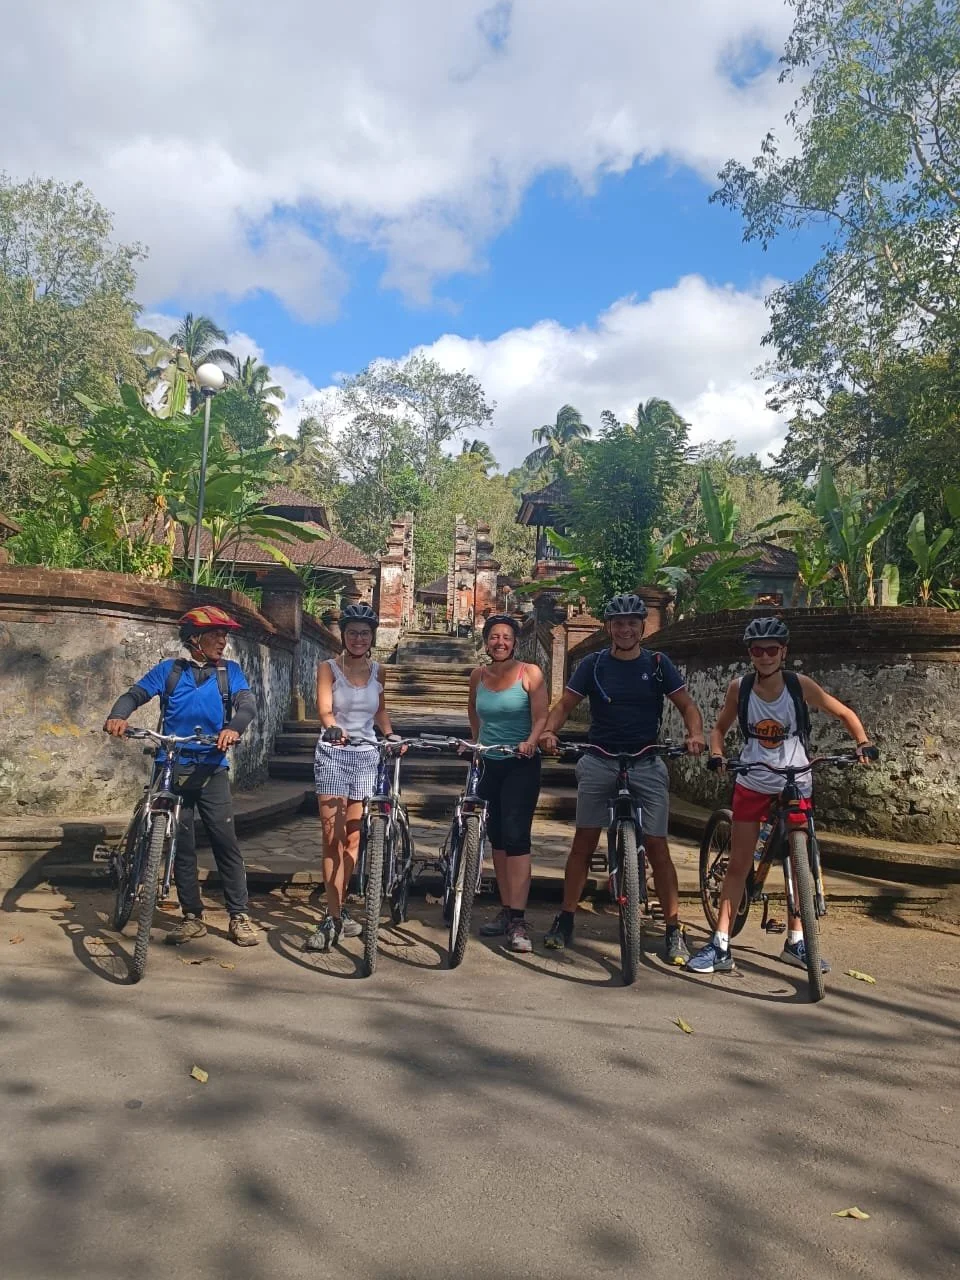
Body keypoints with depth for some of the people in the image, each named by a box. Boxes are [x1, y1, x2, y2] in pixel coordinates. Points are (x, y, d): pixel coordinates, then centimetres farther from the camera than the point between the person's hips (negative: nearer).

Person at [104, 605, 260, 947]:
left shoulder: (230, 672, 6)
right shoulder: (169, 669, 6)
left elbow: (248, 704, -8)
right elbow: (135, 694, -3)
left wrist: (234, 727, -31)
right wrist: (118, 716, -26)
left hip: (212, 769, 0)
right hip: (173, 768, 1)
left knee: (226, 841, -4)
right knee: (182, 845, 6)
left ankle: (239, 916, 5)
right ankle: (193, 916, 17)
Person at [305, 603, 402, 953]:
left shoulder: (376, 671, 8)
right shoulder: (329, 668, -3)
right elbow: (324, 707, -18)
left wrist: (390, 735, 3)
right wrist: (333, 727, -38)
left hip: (366, 755, 3)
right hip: (333, 754, -3)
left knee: (353, 836, 7)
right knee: (332, 835, -7)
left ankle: (338, 910, 20)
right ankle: (333, 917, -4)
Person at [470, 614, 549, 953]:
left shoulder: (530, 673, -8)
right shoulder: (478, 676, 4)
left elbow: (541, 717, -12)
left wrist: (531, 742, -28)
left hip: (521, 765, -5)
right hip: (488, 763, 5)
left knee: (516, 836, -13)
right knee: (497, 837, 9)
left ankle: (518, 921, -12)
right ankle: (505, 910, 20)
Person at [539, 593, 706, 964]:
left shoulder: (658, 664, 2)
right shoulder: (593, 664, 1)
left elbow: (686, 704, 1)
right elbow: (565, 704, -1)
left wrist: (695, 734, -19)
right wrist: (549, 731, -21)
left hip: (646, 764, 0)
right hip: (599, 762, 1)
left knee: (657, 846, -3)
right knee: (583, 842, 3)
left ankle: (674, 930, 7)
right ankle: (565, 919, 15)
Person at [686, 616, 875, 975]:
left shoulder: (800, 686, -12)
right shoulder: (739, 688, -9)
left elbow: (844, 714, 0)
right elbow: (720, 727, 4)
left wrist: (863, 743, -16)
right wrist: (716, 755, -14)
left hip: (795, 786, 0)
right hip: (752, 786, 0)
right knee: (737, 864, 1)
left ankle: (795, 942, 25)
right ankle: (720, 946, 5)